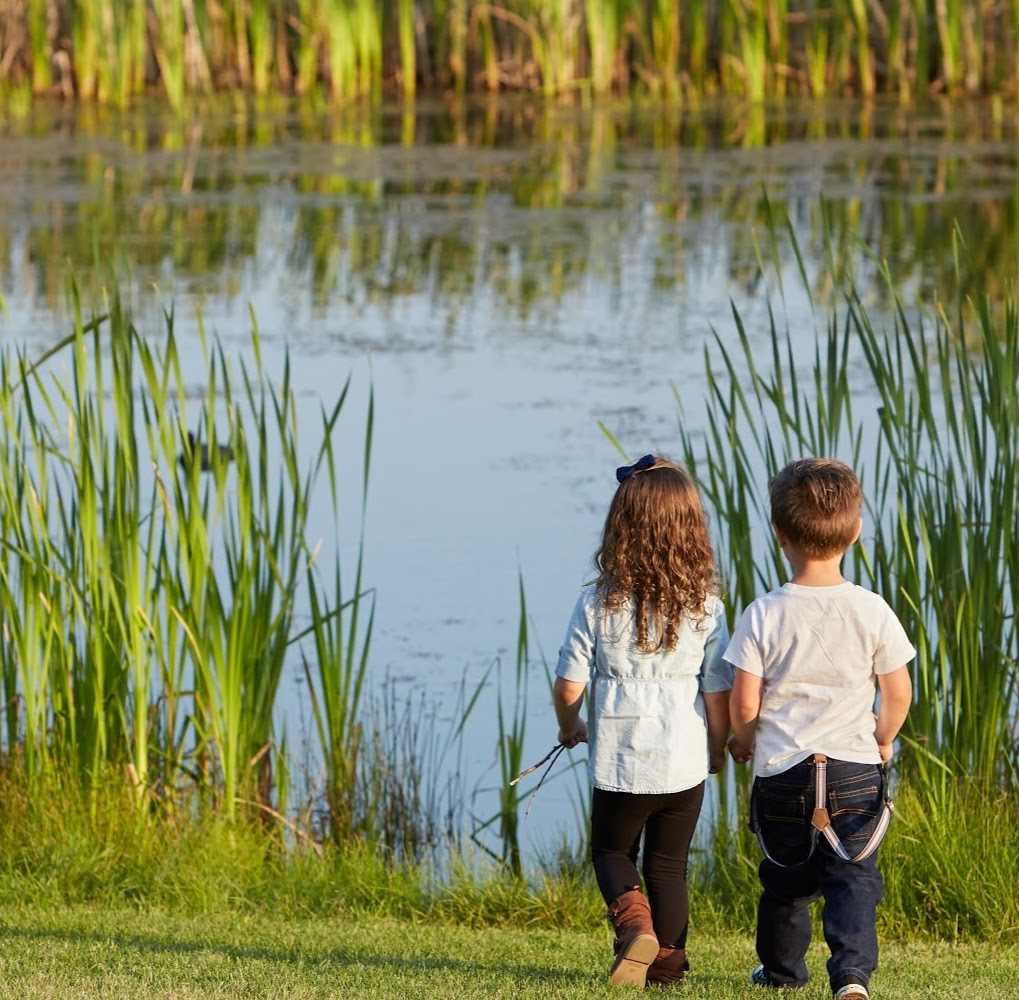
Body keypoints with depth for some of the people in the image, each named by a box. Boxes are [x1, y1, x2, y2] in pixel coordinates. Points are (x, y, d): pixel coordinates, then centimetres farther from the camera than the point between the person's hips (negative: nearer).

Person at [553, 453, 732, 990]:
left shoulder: (598, 603, -10)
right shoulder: (705, 608, -7)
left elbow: (569, 685, -7)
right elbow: (718, 694, -3)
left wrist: (569, 727, 15)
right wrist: (718, 750, 15)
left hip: (619, 762, -1)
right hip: (684, 763, 1)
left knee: (611, 851, 19)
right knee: (668, 864, 16)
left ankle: (634, 922, -7)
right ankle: (666, 962, 18)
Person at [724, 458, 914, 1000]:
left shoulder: (763, 615, -9)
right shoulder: (873, 611, -6)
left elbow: (744, 702, -7)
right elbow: (898, 693, 0)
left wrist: (743, 740, 15)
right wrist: (882, 740, 19)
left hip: (782, 772, 0)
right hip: (856, 772, 0)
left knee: (786, 878, 17)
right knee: (853, 877, 1)